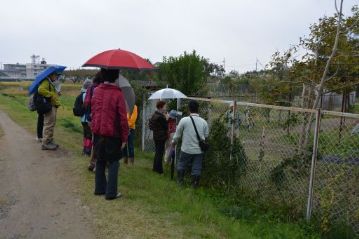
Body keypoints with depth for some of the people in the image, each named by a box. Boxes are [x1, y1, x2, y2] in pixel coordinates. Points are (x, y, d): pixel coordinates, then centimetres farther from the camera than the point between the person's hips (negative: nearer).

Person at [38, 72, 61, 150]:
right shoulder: (46, 82, -11)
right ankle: (45, 143, -2)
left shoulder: (51, 83, 21)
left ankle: (50, 141, 27)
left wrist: (57, 93, 10)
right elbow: (41, 90, -29)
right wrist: (51, 94, -23)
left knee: (52, 124, 17)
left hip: (53, 106, 11)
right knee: (48, 125, -7)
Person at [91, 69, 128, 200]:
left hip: (97, 132, 5)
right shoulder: (118, 94, -15)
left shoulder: (96, 91, 3)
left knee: (100, 161, 18)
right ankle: (111, 192, 7)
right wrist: (124, 137, -7)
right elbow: (123, 118, -14)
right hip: (112, 134, -5)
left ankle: (99, 188, 27)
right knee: (113, 163, 6)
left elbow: (93, 111, 12)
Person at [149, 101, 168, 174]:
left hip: (156, 136, 9)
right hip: (161, 137, -9)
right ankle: (159, 170, 9)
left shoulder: (154, 115, 8)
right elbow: (166, 127, -17)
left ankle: (155, 167, 30)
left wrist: (165, 118, 8)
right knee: (160, 153, 0)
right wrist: (166, 119, -5)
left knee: (157, 152, 19)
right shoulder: (160, 117, -22)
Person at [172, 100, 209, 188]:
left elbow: (178, 134, -2)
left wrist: (173, 142, 16)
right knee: (196, 168, 12)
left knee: (181, 165, 20)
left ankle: (180, 181, 32)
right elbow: (206, 135, 6)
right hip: (199, 150, 2)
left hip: (186, 149, -1)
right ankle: (195, 184, 21)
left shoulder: (184, 120, -12)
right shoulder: (203, 122, -4)